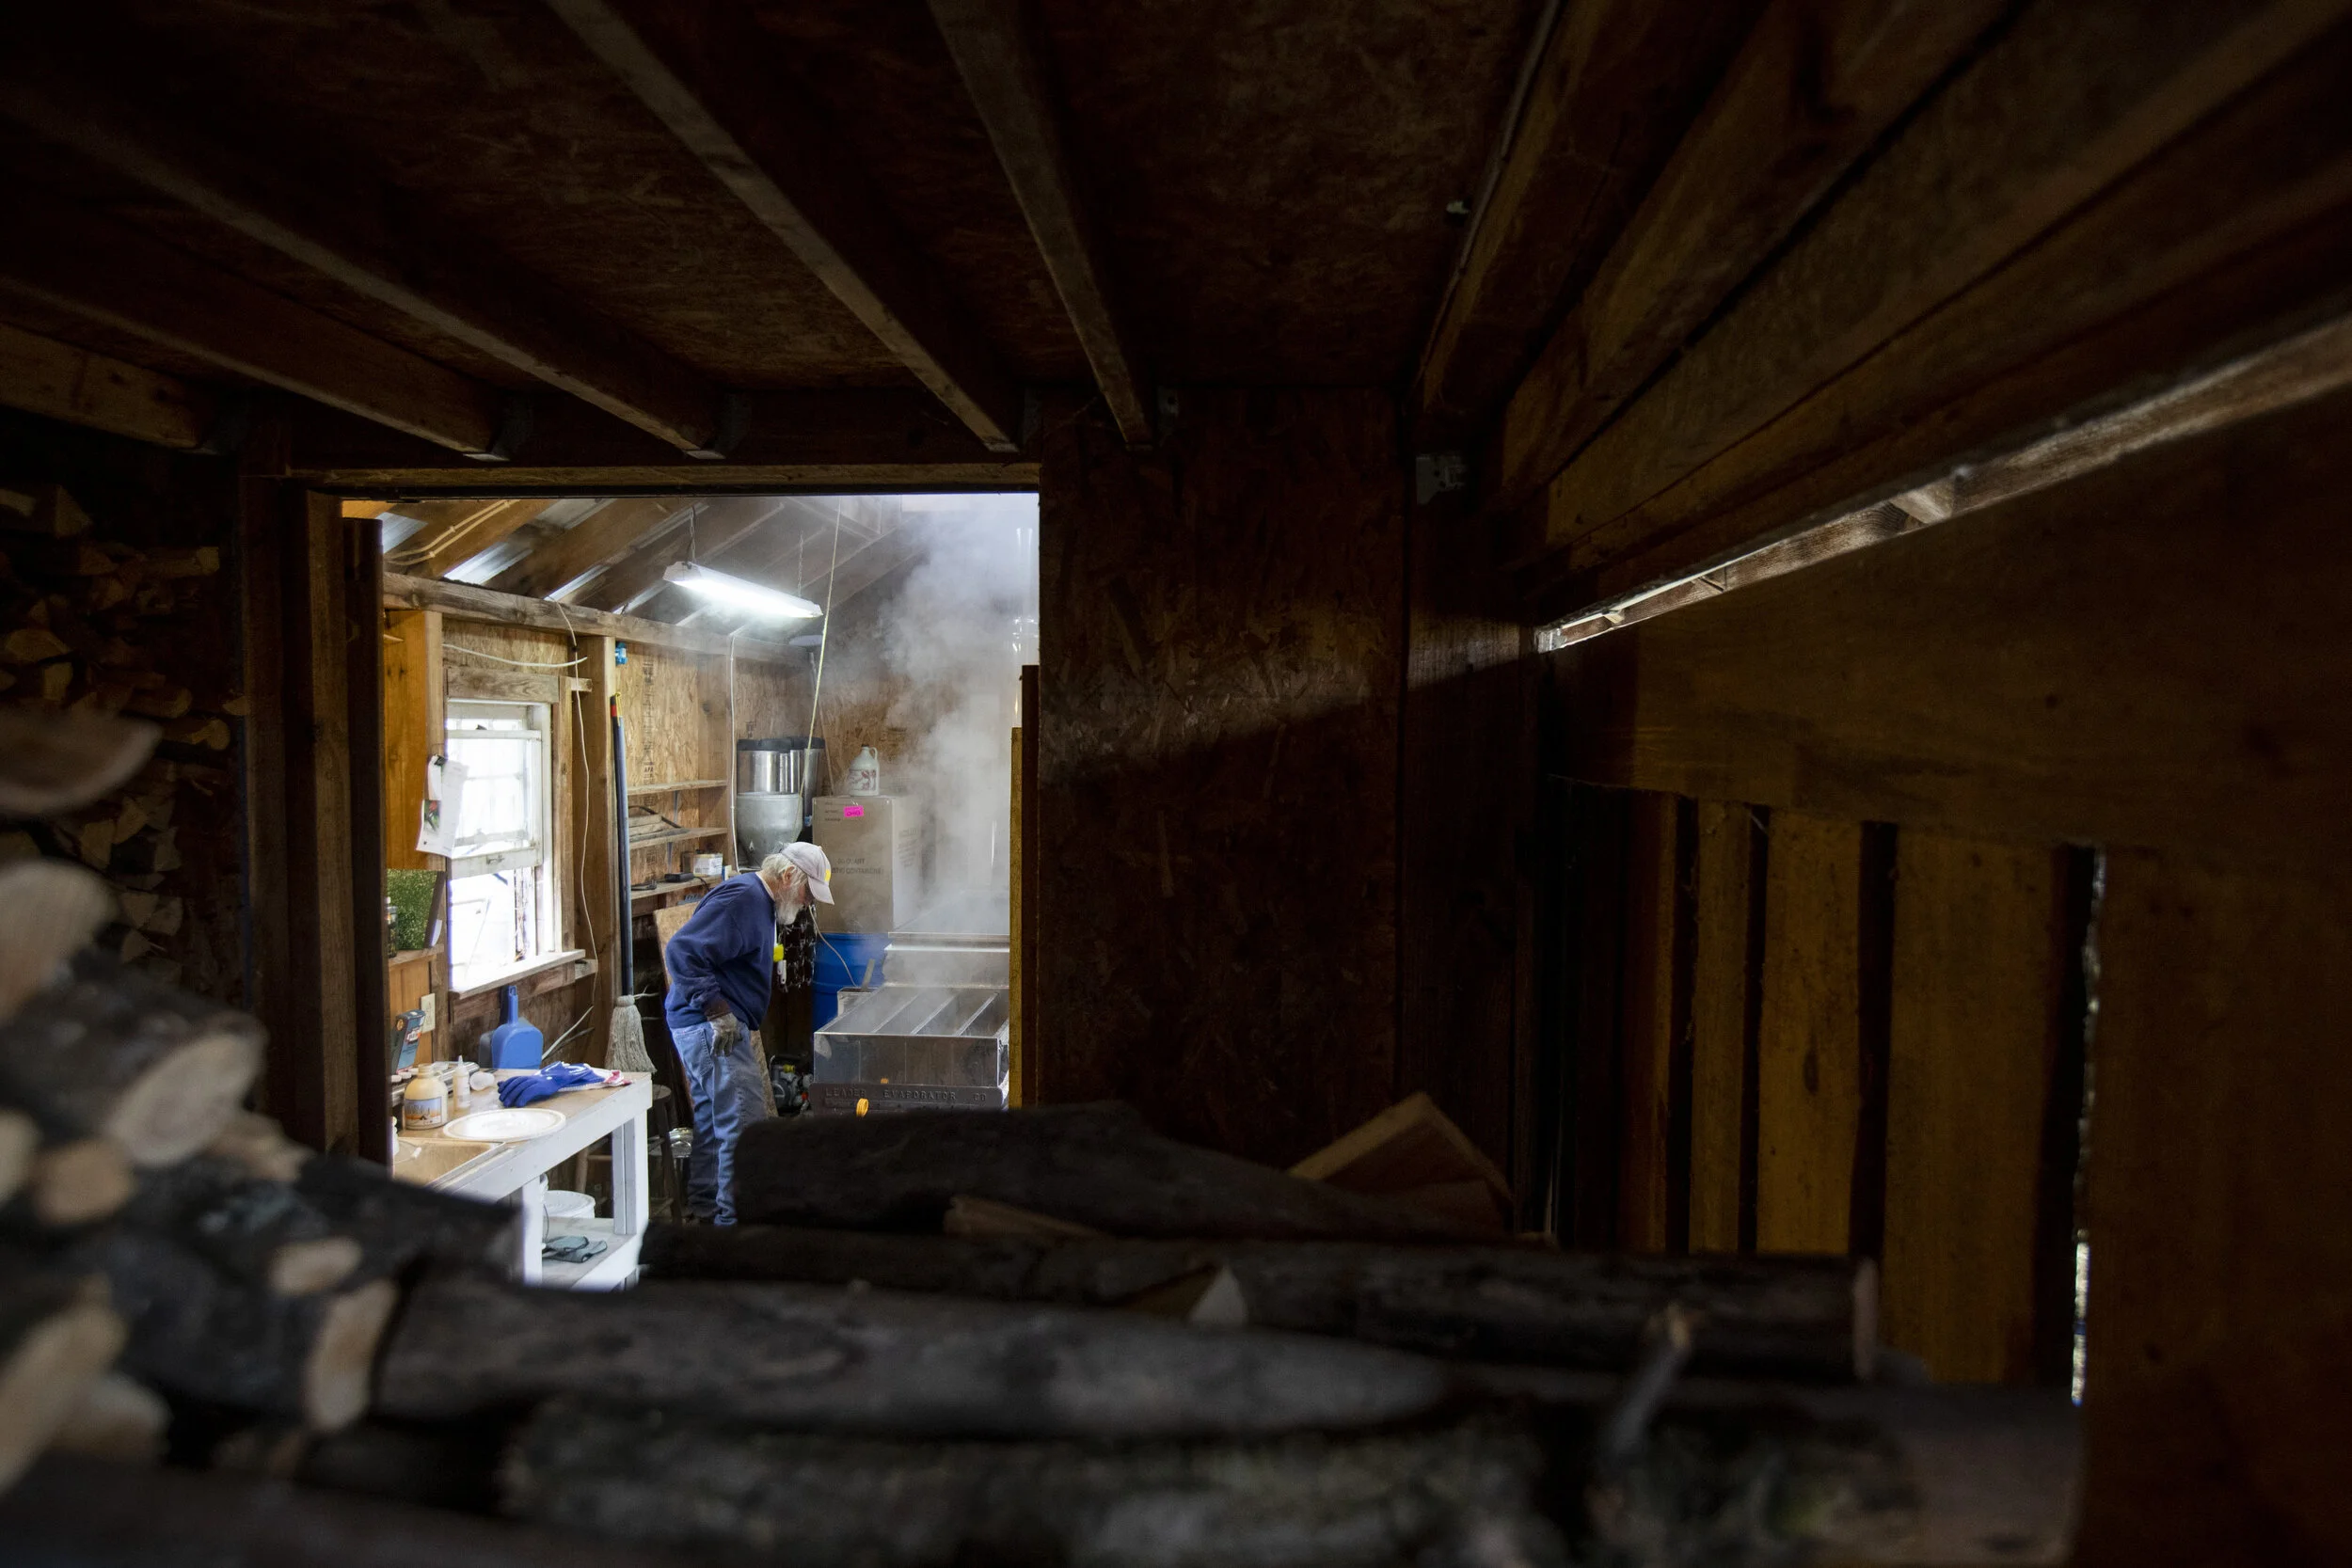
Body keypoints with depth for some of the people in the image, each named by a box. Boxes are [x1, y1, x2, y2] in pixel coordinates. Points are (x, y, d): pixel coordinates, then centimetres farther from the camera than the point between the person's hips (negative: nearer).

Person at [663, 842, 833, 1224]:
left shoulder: (759, 901, 16)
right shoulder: (741, 899, -19)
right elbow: (681, 952, -27)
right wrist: (718, 1011, -27)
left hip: (713, 1025, 11)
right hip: (710, 1027, -11)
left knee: (713, 1115, 20)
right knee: (744, 1121, -10)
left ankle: (703, 1205, 34)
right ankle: (736, 1217, -5)